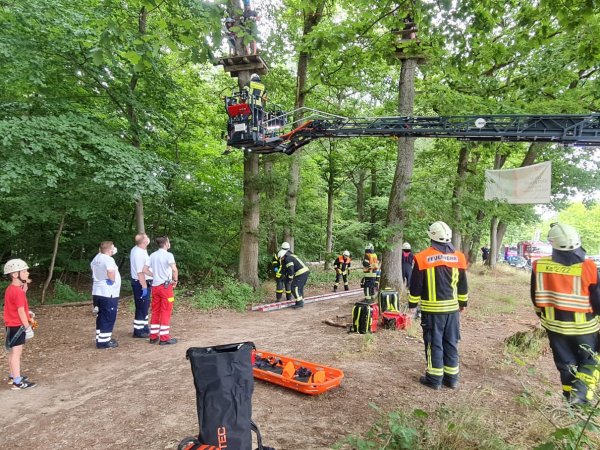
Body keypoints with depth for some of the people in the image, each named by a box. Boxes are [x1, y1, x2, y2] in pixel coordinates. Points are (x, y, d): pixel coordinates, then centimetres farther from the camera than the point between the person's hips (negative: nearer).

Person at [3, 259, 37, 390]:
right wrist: (28, 327, -17)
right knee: (16, 353, -6)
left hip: (12, 325, 10)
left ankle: (13, 376, 31)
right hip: (17, 326, -10)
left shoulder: (10, 289, 10)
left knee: (13, 352, 19)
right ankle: (17, 382, -2)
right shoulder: (18, 291, -21)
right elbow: (21, 311, -21)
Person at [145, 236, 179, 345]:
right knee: (166, 312, 0)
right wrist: (175, 280, -13)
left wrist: (154, 275, 13)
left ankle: (153, 336, 19)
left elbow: (144, 269, 6)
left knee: (155, 312, 13)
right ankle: (164, 338, 3)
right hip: (166, 286, -6)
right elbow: (174, 269, -28)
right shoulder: (168, 255, -12)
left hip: (155, 286, 6)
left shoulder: (152, 255, 8)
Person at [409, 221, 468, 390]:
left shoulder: (423, 258, -10)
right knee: (451, 343, 12)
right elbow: (463, 285, 12)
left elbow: (416, 285, -6)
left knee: (434, 344, 4)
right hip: (452, 307, 4)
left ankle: (434, 379, 11)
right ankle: (452, 378, 20)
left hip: (432, 308, -4)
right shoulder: (458, 257, 3)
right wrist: (463, 302, 23)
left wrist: (412, 304, 4)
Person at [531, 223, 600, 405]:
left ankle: (571, 396, 29)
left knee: (565, 362, 19)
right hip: (583, 326, -2)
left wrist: (544, 316, 18)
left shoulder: (539, 266, -14)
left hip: (554, 324, 3)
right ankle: (580, 392, 3)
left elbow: (536, 298, 1)